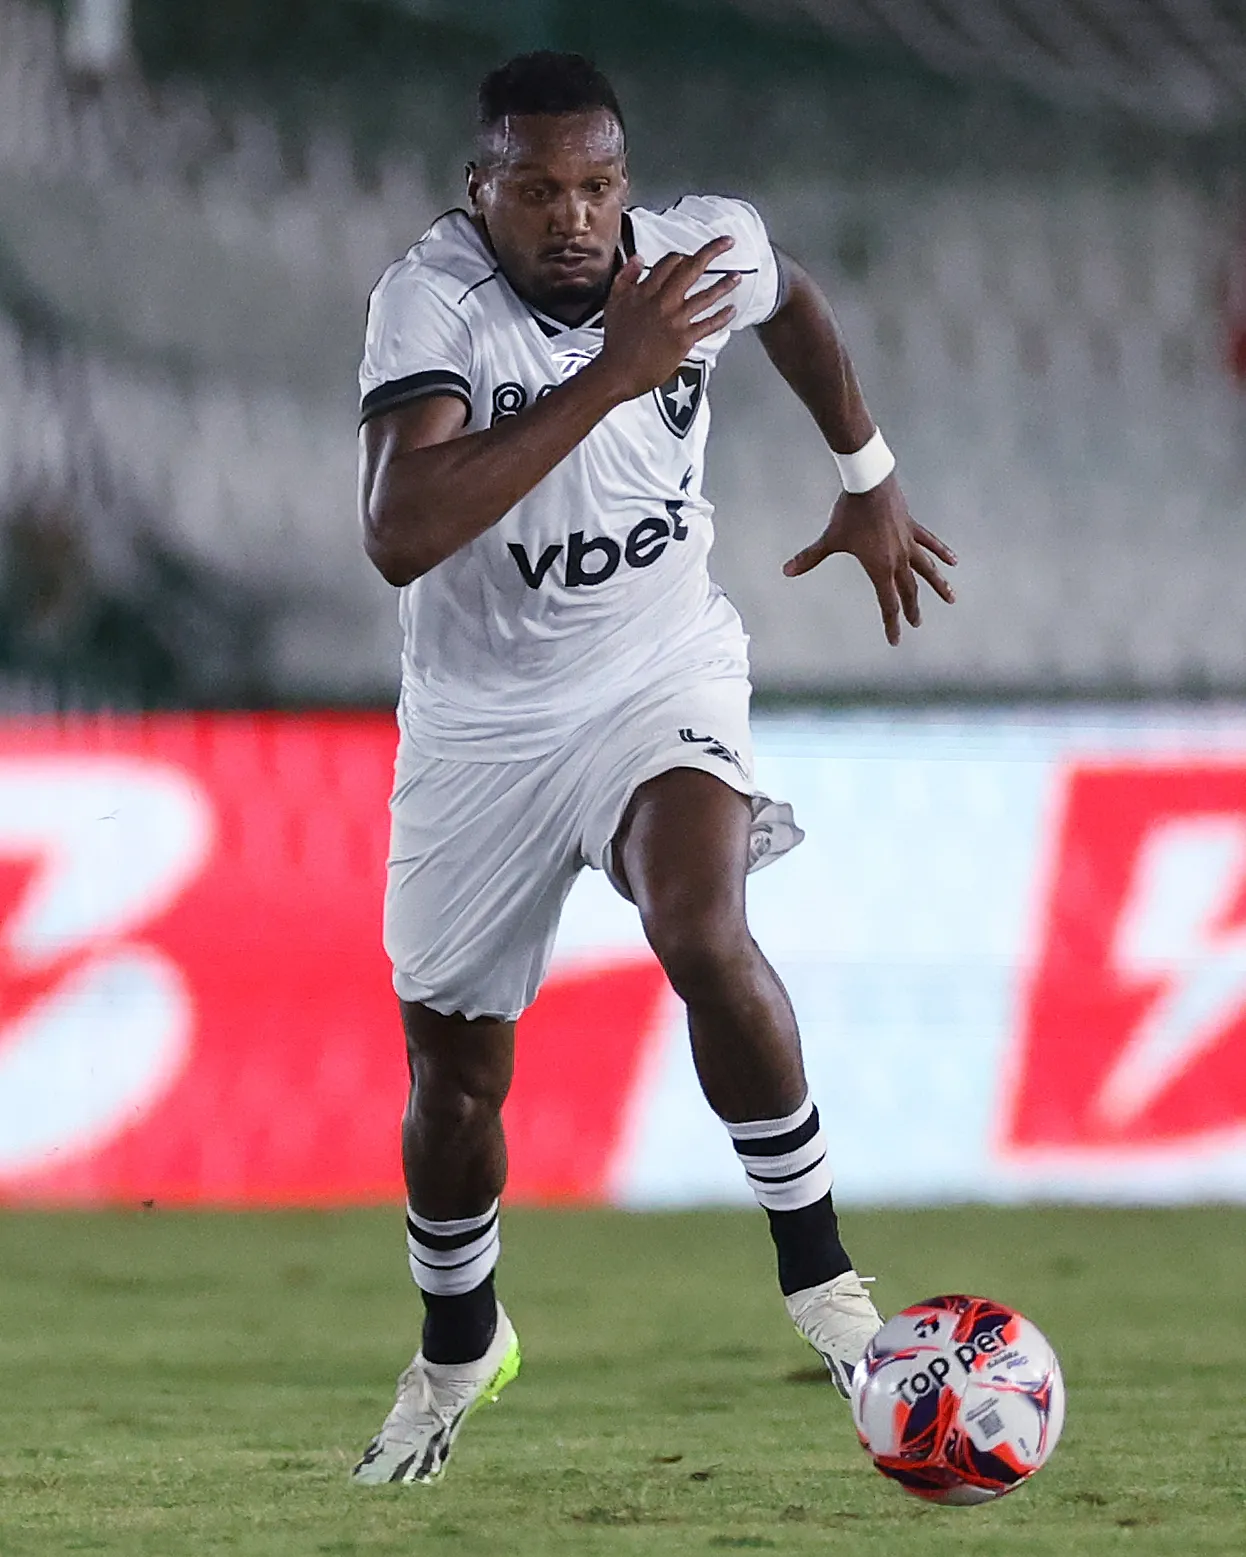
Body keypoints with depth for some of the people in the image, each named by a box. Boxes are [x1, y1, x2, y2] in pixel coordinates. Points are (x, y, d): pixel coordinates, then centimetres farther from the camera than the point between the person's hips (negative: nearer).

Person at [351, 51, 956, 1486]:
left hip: (660, 672, 1)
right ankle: (457, 1350, 40)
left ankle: (816, 1272, -14)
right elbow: (400, 535, -44)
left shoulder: (707, 249, -14)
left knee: (702, 937, -30)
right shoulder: (433, 295, -27)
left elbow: (791, 302, 14)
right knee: (453, 1073, 11)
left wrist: (868, 484, 20)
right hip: (481, 714, -1)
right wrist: (609, 377, -44)